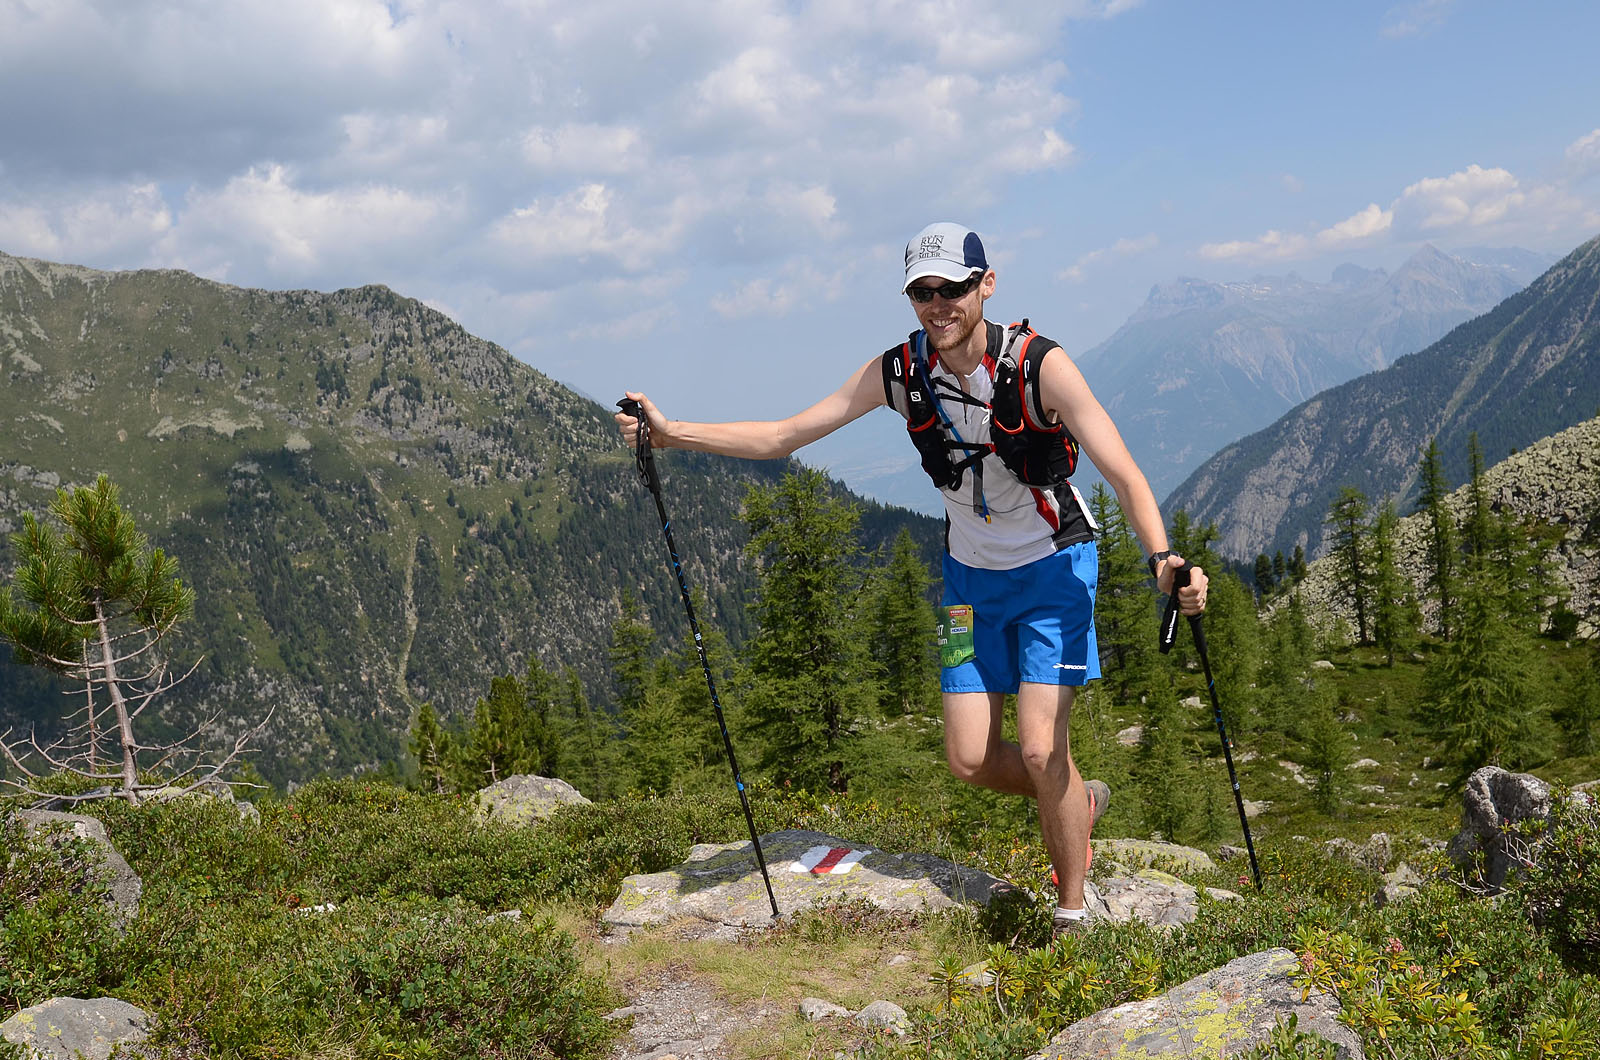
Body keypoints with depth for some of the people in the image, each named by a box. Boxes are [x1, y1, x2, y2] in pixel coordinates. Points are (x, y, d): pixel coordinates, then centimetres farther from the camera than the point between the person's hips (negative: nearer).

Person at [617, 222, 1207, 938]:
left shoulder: (1040, 366, -23)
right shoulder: (898, 372, -11)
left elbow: (1123, 474, -28)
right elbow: (783, 435, -8)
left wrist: (1162, 558, -46)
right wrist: (671, 432, -17)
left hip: (1052, 566, -4)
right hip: (971, 575, 4)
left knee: (1039, 748, -15)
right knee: (970, 761, 1)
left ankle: (1072, 912, 7)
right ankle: (1078, 801, 32)